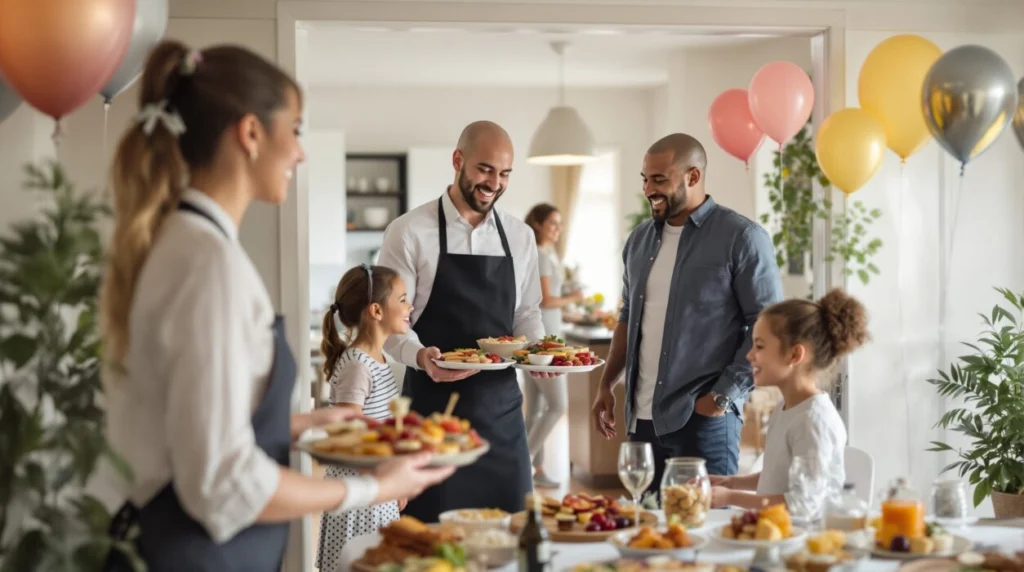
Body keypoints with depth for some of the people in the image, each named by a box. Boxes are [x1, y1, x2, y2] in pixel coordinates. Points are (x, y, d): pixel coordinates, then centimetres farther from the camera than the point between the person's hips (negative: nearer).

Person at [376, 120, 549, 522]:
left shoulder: (520, 237, 9)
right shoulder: (410, 232, -5)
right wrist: (420, 356, -25)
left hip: (501, 403, 4)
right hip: (433, 402, -4)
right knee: (434, 528, 0)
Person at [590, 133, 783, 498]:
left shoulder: (741, 238, -8)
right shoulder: (640, 240, 12)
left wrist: (725, 397, -13)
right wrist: (606, 386, 14)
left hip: (704, 418, -6)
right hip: (641, 419, 6)